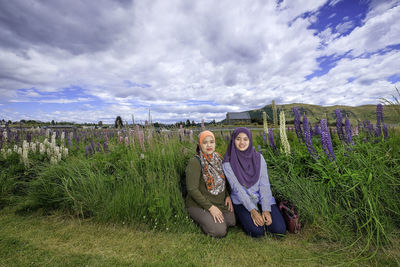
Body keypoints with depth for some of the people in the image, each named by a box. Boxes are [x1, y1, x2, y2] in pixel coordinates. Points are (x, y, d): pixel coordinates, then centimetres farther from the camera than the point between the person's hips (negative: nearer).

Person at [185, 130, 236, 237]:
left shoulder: (218, 158, 2)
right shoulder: (195, 162, -19)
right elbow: (192, 189, -20)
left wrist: (227, 196, 0)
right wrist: (210, 207, -19)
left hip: (220, 202, 7)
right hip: (199, 205, -6)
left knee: (233, 221, -7)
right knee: (220, 231, -17)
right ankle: (200, 219, 9)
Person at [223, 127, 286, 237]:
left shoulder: (259, 158, -5)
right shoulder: (228, 164, -13)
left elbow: (264, 184, -8)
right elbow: (238, 189, -15)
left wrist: (266, 209, -15)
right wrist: (253, 210, -20)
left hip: (262, 198, 3)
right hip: (242, 201, -2)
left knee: (280, 229, -12)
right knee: (257, 231, -21)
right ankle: (243, 217, 10)